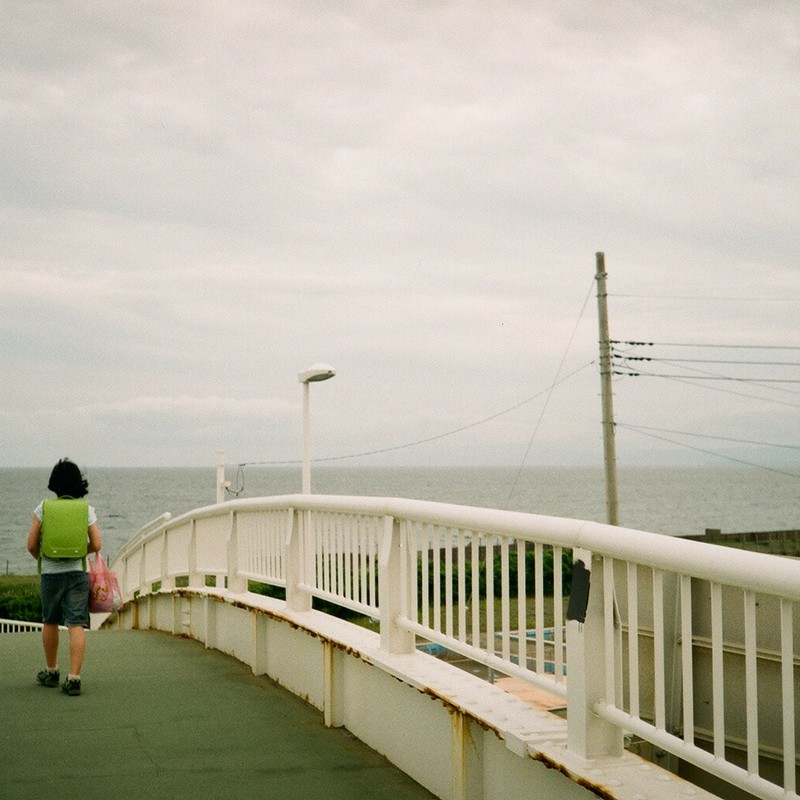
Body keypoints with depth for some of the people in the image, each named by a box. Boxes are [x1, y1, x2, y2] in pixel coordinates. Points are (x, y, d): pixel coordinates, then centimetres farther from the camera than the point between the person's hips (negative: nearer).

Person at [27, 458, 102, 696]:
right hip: (78, 572, 0)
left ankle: (51, 672, 31)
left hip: (51, 572, 0)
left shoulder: (43, 508, -5)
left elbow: (32, 545, -3)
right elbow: (96, 545, -3)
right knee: (77, 624, -2)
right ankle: (74, 678, -10)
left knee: (50, 622, 18)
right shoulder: (86, 509, -3)